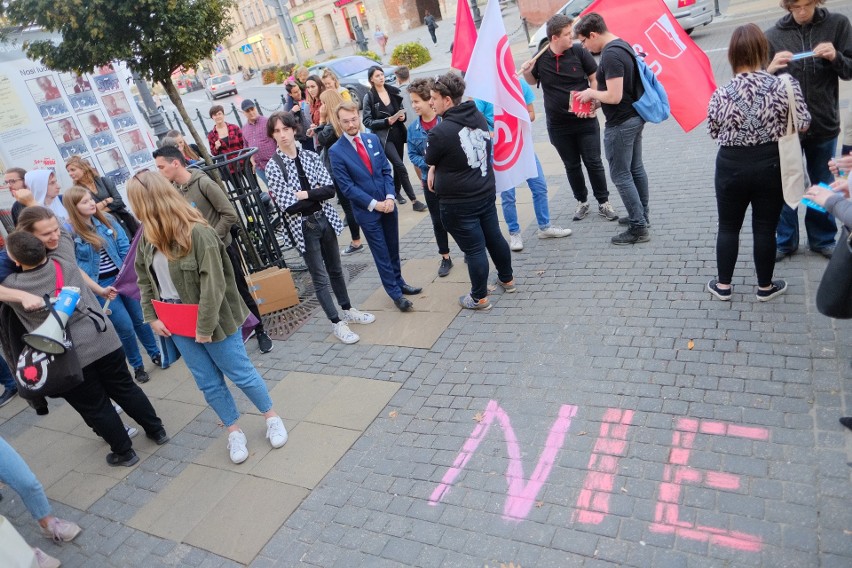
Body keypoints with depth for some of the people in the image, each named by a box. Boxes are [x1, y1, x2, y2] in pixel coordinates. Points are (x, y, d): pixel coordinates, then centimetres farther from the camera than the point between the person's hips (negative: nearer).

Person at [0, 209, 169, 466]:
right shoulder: (64, 259, -6)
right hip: (103, 338, 3)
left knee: (95, 406, 14)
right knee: (125, 388, 20)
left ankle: (124, 452, 27)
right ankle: (157, 430, 33)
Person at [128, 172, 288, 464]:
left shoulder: (198, 233, -24)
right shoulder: (148, 236, 1)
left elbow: (213, 285, -24)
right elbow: (144, 279, 11)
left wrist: (205, 327, -21)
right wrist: (151, 317, 3)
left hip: (212, 319, -6)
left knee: (240, 373, 7)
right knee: (208, 383, 13)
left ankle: (272, 417, 29)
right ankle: (234, 432, 30)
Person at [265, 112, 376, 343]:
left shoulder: (311, 157, 1)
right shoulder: (274, 166, -10)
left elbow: (330, 189, -6)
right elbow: (287, 206, -16)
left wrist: (305, 194, -17)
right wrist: (316, 193, -10)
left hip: (325, 219, 4)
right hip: (303, 226, -4)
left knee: (335, 269, 18)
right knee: (320, 277, 3)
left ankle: (348, 310, 34)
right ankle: (337, 323, 14)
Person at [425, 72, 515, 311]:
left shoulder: (440, 132, -24)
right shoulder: (479, 117, -1)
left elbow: (430, 159, -4)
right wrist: (435, 168, 7)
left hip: (458, 204, -7)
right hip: (486, 193, 7)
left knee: (473, 249, 4)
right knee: (494, 237, 21)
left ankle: (479, 298, 19)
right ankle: (507, 279, 40)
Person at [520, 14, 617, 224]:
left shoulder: (579, 51, -9)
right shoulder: (540, 57, -4)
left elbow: (595, 79, -3)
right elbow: (533, 81, 14)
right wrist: (526, 72, -8)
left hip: (585, 121, -1)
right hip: (558, 125, 2)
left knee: (593, 162, 4)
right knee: (571, 166, 13)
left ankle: (603, 203, 18)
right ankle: (582, 201, 31)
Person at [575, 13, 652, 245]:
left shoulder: (610, 55, -23)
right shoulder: (622, 44, 9)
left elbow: (614, 96, -27)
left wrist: (591, 93, -11)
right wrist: (596, 93, 8)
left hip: (620, 123, -10)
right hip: (634, 117, 10)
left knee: (621, 175, -2)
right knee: (636, 168, 19)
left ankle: (638, 228, 3)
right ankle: (642, 215, 32)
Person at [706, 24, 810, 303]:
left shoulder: (721, 94, -12)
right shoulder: (784, 85, -12)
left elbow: (713, 132, 0)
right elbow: (803, 123, -4)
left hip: (731, 166, 0)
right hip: (770, 165, 0)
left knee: (728, 226, 14)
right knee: (765, 228, 11)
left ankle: (723, 285, 22)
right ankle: (765, 286, 25)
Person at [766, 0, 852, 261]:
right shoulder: (773, 35, -5)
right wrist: (770, 70, -25)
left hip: (824, 124, 1)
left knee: (823, 187, 15)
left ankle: (823, 239, 32)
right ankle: (786, 240, 26)